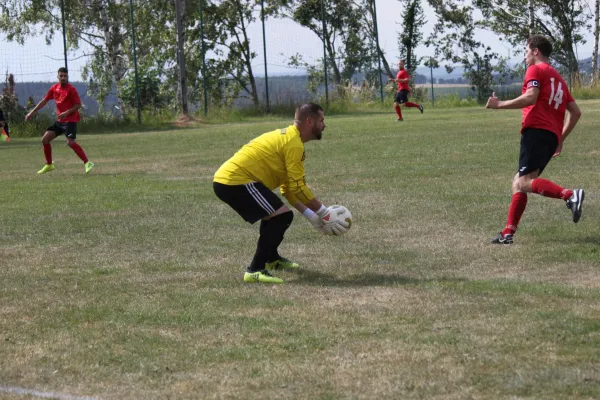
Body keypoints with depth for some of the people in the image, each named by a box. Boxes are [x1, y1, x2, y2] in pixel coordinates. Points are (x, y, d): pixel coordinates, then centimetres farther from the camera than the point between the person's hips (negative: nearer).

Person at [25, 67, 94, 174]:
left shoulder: (71, 89, -12)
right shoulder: (54, 88, 7)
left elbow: (78, 105, -12)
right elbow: (44, 101, 17)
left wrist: (67, 112, -24)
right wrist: (32, 113, 18)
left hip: (70, 120, -7)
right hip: (60, 121, 7)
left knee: (70, 142, -24)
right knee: (45, 139, 5)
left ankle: (87, 163, -20)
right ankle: (49, 165, 18)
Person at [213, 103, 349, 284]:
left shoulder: (286, 137, 20)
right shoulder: (294, 143, -12)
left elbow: (288, 189, 22)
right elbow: (298, 187, -15)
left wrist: (312, 216, 17)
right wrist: (324, 213, -6)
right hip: (236, 181, -11)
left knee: (274, 211, 29)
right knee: (283, 216, -14)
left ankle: (272, 259, 44)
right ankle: (255, 270, -15)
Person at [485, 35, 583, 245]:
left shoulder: (536, 70, 2)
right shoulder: (558, 78, 28)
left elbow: (530, 97, -16)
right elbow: (575, 112, 25)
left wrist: (500, 105, -8)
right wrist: (561, 138, 29)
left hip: (536, 131, -9)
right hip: (552, 136, 9)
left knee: (524, 182, -20)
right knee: (519, 182, 12)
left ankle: (570, 195, -37)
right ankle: (508, 233, 7)